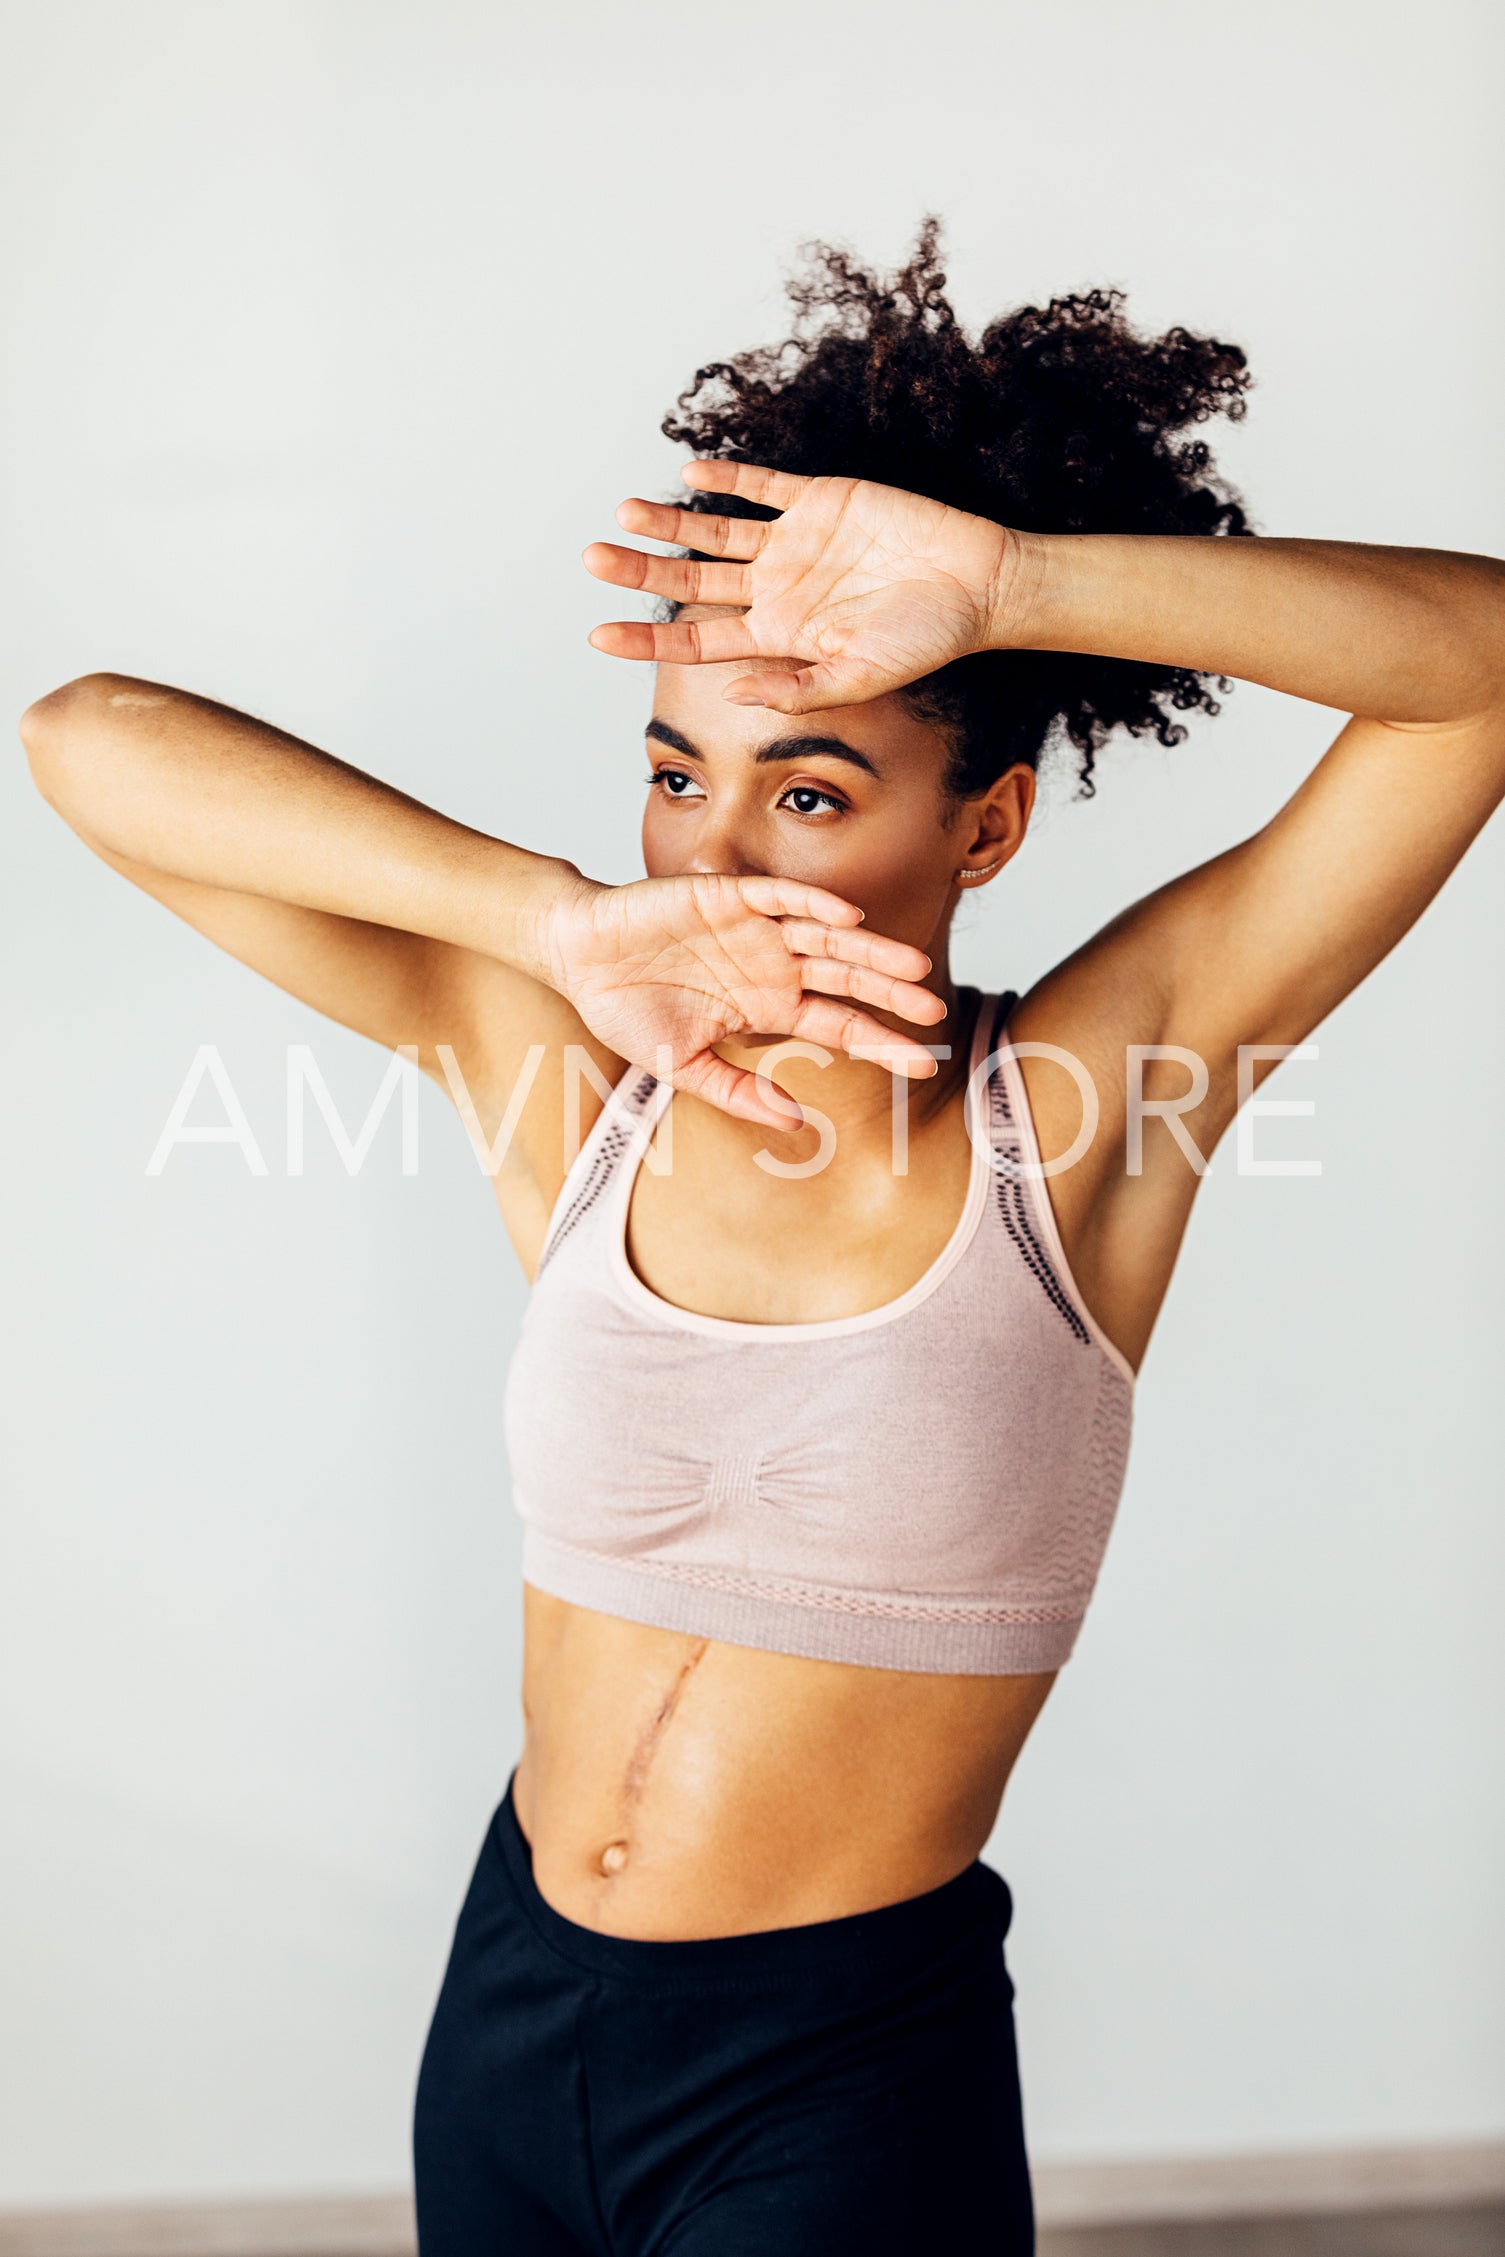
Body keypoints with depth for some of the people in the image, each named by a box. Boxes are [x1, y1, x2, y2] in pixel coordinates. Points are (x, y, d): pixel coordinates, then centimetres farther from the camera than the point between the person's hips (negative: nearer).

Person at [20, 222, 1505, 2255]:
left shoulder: (1080, 1106, -14)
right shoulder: (571, 1078, -8)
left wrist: (1008, 587, -29)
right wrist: (563, 925, -21)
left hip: (852, 2080, -4)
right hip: (508, 2013, 4)